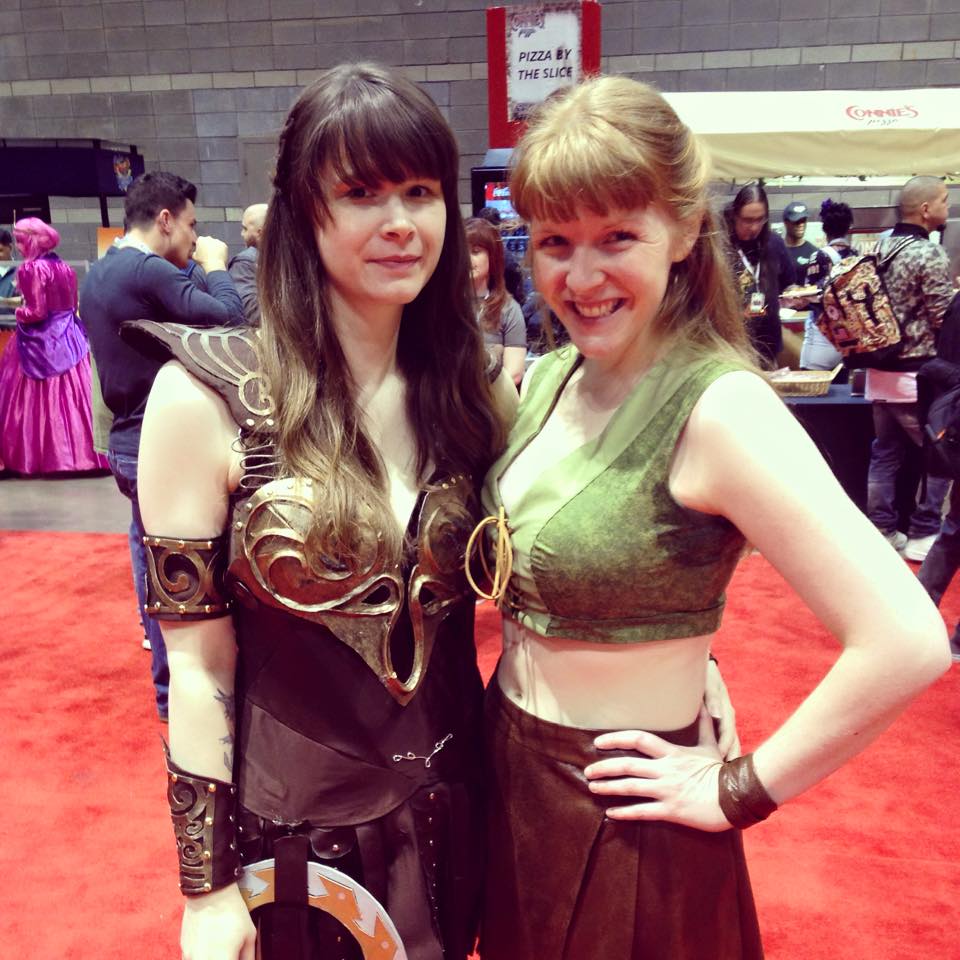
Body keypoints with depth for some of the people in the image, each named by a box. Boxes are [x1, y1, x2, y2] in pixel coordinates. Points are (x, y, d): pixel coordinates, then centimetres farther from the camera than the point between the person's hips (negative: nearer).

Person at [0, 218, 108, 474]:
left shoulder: (32, 268, -13)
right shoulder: (65, 267, 11)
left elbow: (37, 312, -17)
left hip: (41, 343, -7)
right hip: (68, 340, 7)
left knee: (38, 399, 0)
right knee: (70, 396, 8)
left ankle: (38, 455, 3)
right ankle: (77, 451, 11)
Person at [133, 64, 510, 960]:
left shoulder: (474, 389, -5)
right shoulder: (207, 398, -16)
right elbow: (198, 661, -12)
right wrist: (207, 886, -9)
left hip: (454, 812, 4)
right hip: (293, 826, -3)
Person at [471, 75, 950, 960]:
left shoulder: (718, 406, -23)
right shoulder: (550, 377, -2)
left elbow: (906, 642, -28)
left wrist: (741, 790, -19)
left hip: (623, 818, -7)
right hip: (509, 781, 7)